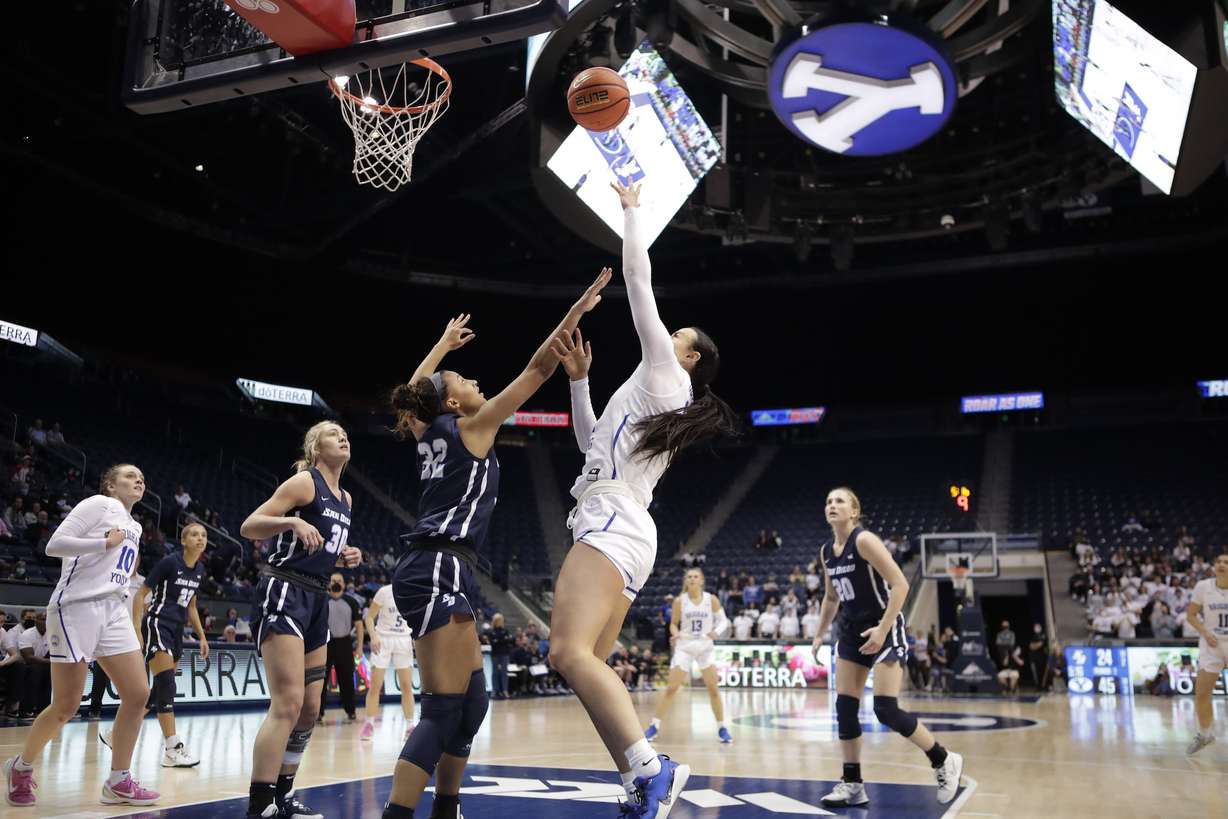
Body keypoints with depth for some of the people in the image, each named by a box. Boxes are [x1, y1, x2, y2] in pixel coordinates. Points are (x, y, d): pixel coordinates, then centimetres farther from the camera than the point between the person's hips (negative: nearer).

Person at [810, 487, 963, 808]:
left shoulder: (864, 540, -17)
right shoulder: (826, 551, 6)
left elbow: (900, 584, -21)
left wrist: (883, 629, -26)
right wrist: (820, 634, 18)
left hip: (884, 630, -7)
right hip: (852, 631, 8)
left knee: (886, 709, -11)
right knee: (844, 708, 2)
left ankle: (945, 761, 11)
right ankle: (852, 785, 12)